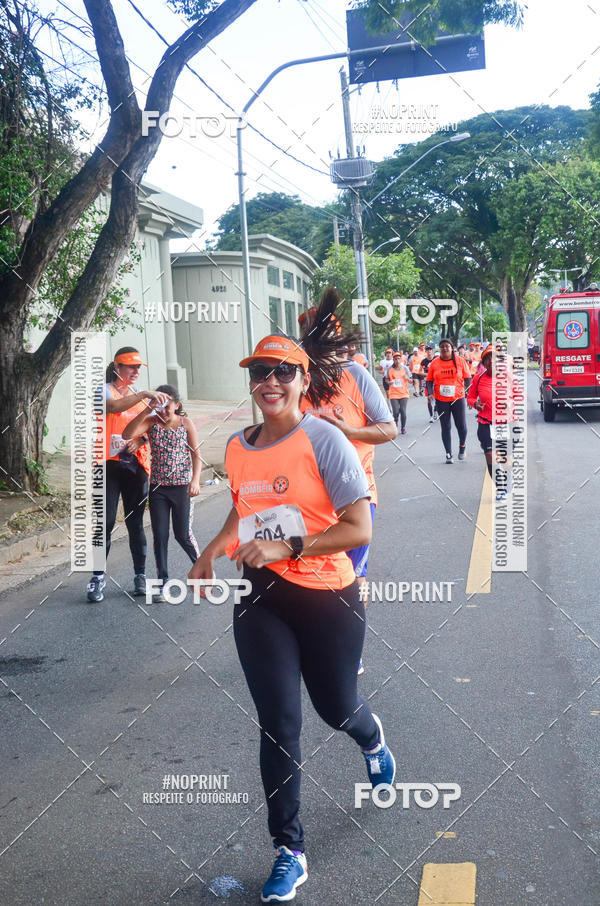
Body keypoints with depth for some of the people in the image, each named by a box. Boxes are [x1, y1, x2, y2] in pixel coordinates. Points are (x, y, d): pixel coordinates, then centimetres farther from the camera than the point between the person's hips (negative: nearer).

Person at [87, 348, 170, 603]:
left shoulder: (140, 395, 16)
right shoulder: (105, 390, -1)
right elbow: (114, 406, -24)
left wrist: (141, 439, -5)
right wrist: (145, 395, -31)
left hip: (136, 465, 4)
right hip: (110, 464, -4)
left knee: (136, 523, 7)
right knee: (106, 521, -7)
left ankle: (140, 576, 14)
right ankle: (97, 578, 2)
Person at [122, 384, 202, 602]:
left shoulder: (186, 423, -2)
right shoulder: (152, 422, -1)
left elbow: (196, 454, -1)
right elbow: (127, 434, -17)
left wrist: (195, 480, -13)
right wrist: (147, 410, -22)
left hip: (182, 486, -2)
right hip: (157, 487, 2)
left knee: (183, 534, 1)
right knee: (160, 536, 3)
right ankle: (162, 582, 13)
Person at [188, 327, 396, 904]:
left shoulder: (325, 441, -15)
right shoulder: (237, 448, 2)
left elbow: (360, 530, -18)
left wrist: (286, 547, -24)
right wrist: (215, 547, 6)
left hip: (326, 596, -3)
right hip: (261, 600, 4)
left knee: (335, 707, 16)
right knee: (278, 725, 4)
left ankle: (372, 739, 55)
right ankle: (289, 851, 20)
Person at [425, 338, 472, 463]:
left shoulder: (460, 361, -1)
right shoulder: (434, 363, 1)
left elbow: (468, 378, 3)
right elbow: (429, 381, 6)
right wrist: (430, 393, -10)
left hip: (458, 399, -1)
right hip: (441, 400, 1)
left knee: (461, 426, 1)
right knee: (445, 427, 6)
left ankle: (462, 446, 30)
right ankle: (448, 454, 14)